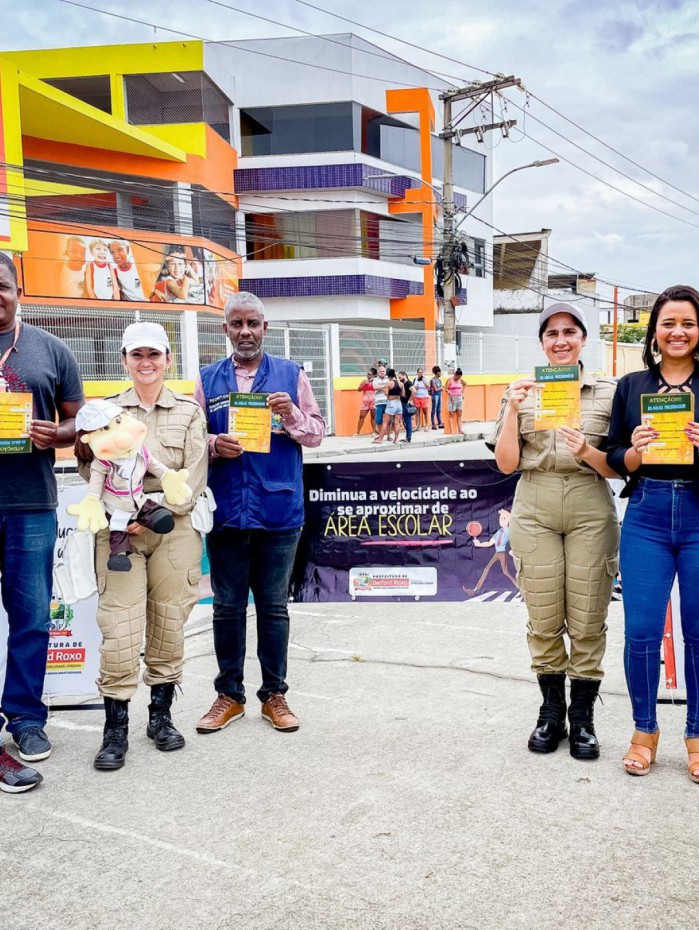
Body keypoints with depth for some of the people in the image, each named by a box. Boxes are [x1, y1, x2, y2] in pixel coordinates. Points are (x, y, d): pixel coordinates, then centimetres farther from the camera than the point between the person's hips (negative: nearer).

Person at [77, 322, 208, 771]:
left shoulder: (189, 411, 6)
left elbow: (195, 477, -2)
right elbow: (93, 470, 10)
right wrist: (84, 453, -12)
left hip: (174, 527, 0)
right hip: (118, 528, 0)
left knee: (169, 621, 6)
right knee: (119, 625, -6)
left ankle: (161, 714, 23)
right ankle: (116, 727, 6)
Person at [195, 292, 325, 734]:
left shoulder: (292, 374, 6)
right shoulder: (208, 379, 10)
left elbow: (317, 433, 4)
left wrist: (292, 415, -15)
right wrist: (214, 446, -13)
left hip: (279, 510, -1)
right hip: (226, 511, 1)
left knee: (274, 606, 8)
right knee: (228, 606, 9)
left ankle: (275, 694, 21)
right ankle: (229, 694, 23)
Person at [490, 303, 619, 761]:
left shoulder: (608, 391, 4)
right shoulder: (522, 393, 7)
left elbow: (619, 466, 2)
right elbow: (506, 463, 2)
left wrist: (587, 453, -17)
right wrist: (513, 410, -9)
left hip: (590, 511, -1)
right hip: (535, 512, 1)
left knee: (587, 620, 3)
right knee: (543, 620, 7)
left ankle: (583, 718, 19)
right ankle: (551, 713, 24)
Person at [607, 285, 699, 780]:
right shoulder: (632, 385, 8)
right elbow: (616, 459, 8)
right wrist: (636, 451, -13)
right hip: (647, 516, 1)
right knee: (641, 631, 2)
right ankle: (645, 730, 23)